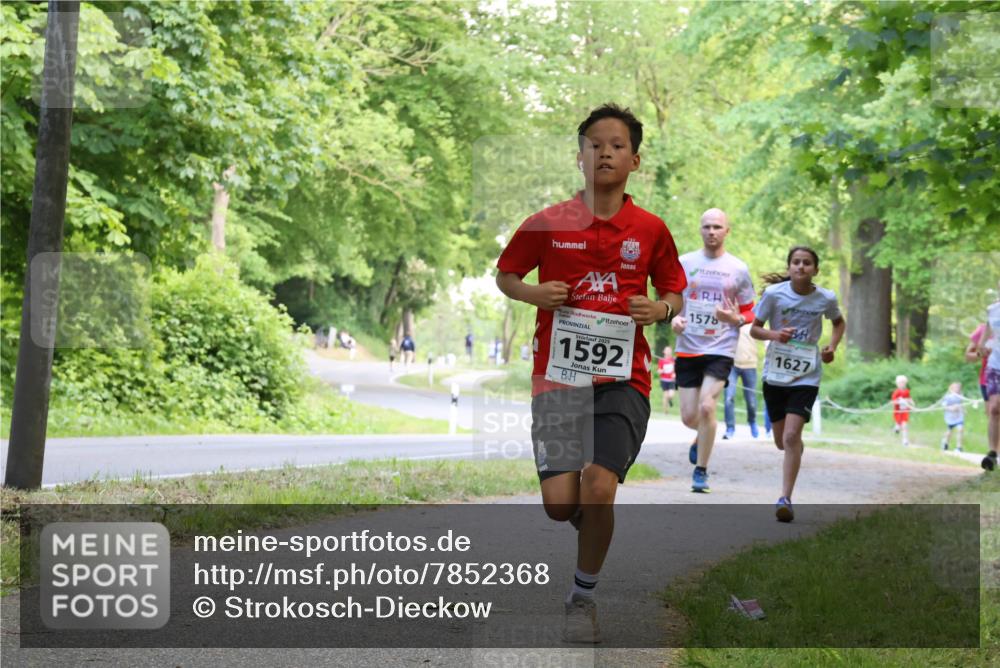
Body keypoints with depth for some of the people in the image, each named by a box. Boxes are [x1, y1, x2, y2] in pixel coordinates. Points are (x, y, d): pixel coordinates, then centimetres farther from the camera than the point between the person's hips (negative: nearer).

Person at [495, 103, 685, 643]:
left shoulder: (650, 230, 4)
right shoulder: (548, 224, 1)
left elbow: (674, 293, 17)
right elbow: (504, 276, 13)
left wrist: (661, 308, -6)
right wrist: (534, 293, -7)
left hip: (623, 379, 0)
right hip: (558, 376, 0)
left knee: (599, 488, -17)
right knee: (559, 504, -8)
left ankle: (583, 597, 6)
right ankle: (595, 517, 31)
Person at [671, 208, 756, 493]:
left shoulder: (738, 269, 2)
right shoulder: (684, 263, 4)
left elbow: (749, 311, 10)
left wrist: (736, 319, -12)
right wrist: (673, 318, -8)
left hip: (721, 349, -2)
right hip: (688, 348, 2)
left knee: (706, 406, -18)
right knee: (689, 417, 3)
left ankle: (701, 470, -2)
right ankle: (703, 436, 41)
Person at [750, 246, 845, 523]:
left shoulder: (826, 298, -5)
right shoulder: (773, 293, -9)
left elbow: (839, 322, 17)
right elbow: (754, 329, -1)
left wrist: (832, 347, -1)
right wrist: (774, 334, -21)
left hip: (806, 376, -2)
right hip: (775, 374, 2)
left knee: (791, 436, -18)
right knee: (781, 442, 12)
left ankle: (785, 498, -14)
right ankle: (797, 447, 49)